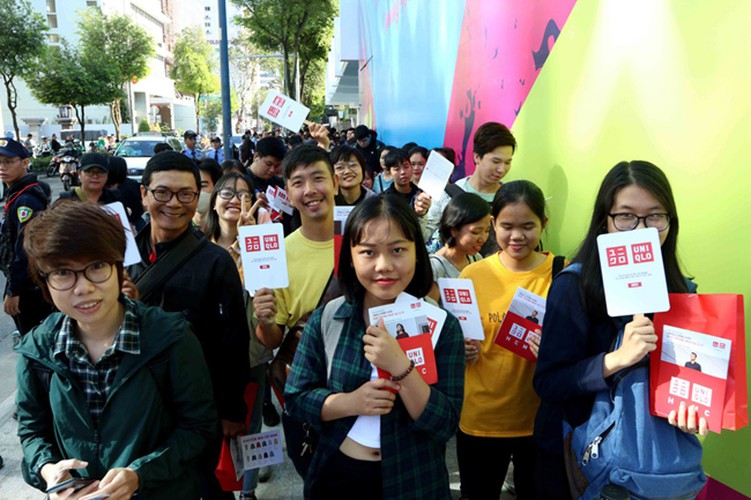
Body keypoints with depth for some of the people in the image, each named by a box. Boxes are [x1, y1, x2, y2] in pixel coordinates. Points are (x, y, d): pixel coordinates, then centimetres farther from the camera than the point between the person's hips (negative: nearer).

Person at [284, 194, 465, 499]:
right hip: (337, 475, 1)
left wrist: (400, 367, -30)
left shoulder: (443, 326, -13)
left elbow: (446, 424, -16)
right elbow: (295, 398, -4)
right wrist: (350, 402, -21)